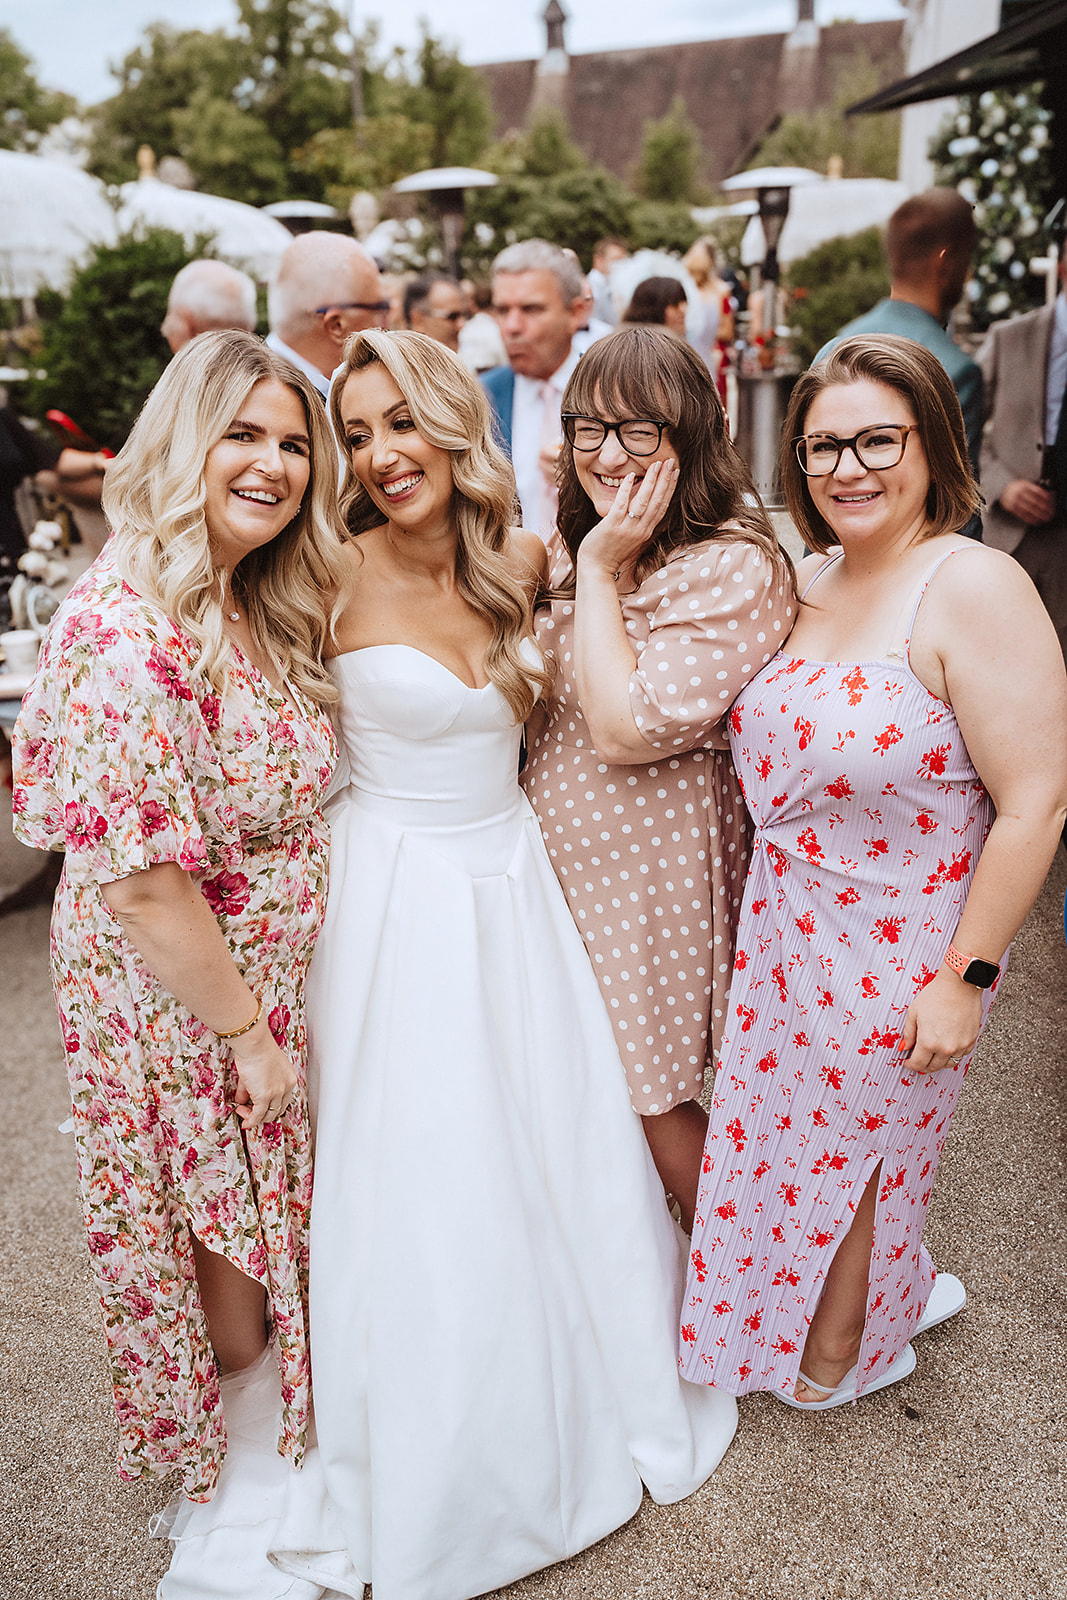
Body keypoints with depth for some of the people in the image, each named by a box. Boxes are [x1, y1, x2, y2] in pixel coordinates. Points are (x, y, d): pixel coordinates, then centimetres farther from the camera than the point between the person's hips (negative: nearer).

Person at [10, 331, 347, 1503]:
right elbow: (141, 884, -28)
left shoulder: (258, 605, 1)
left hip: (267, 983, 8)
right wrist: (246, 1033, -18)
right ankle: (232, 1461, 46)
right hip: (179, 1005, -8)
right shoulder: (127, 629, -28)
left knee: (264, 1215, 27)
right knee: (221, 1233, 16)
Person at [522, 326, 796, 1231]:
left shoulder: (738, 568, -20)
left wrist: (601, 571, -20)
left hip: (652, 856, -8)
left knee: (645, 1090, 7)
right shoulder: (579, 545, 6)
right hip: (560, 846, 8)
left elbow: (626, 728, -26)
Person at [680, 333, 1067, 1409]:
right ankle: (904, 1284, 54)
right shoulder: (810, 578, 2)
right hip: (784, 921, 7)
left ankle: (832, 1359, 47)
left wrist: (967, 978, -19)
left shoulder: (972, 587, -21)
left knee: (845, 1155, 15)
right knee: (785, 1126, 22)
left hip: (899, 955, -7)